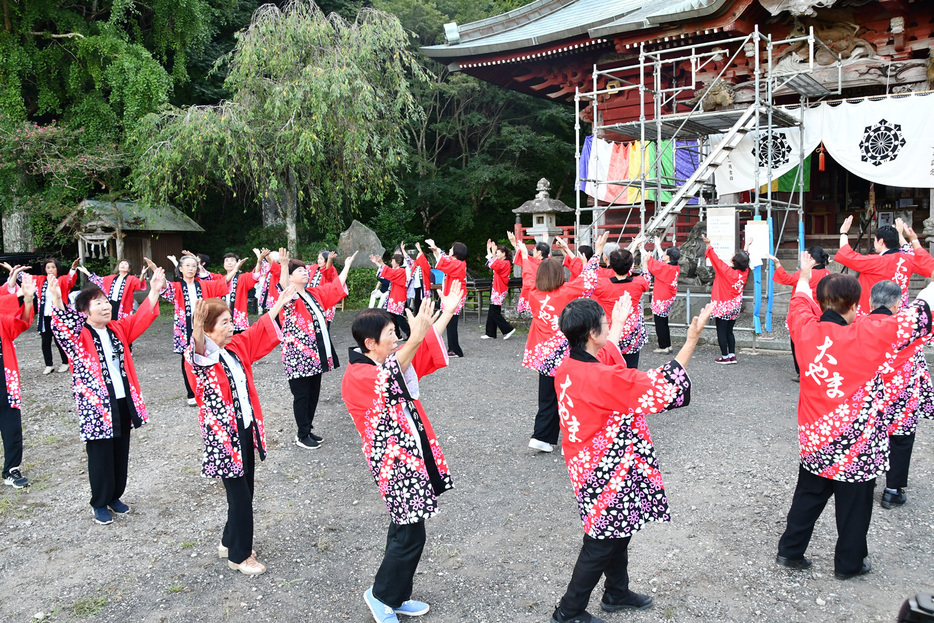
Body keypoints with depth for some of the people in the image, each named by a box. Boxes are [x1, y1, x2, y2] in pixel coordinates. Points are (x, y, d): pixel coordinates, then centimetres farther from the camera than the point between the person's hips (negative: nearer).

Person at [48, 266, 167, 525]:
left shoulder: (118, 329, 7)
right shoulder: (78, 336, -10)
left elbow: (141, 318, 4)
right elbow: (62, 328, -29)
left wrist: (155, 291, -9)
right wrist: (56, 301, -46)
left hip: (124, 402, 6)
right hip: (96, 406, -5)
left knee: (121, 453, 16)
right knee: (100, 457, 5)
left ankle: (115, 496, 34)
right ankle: (100, 503, 23)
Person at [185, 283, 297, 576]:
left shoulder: (236, 346, 2)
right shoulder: (197, 359, -18)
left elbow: (260, 332, 18)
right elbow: (197, 354, -42)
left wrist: (279, 304, 19)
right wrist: (197, 328, -60)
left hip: (247, 430, 8)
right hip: (222, 436, -7)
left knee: (246, 492, 18)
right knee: (240, 496, 2)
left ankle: (229, 542, 39)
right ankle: (238, 555, 21)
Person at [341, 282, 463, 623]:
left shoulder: (390, 362, 9)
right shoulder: (356, 376, -18)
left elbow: (426, 352, 16)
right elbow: (384, 380, -39)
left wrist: (448, 311, 8)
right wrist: (415, 338, -52)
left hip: (412, 456, 9)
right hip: (393, 463, -9)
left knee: (405, 528, 17)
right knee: (410, 534, -5)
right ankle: (381, 595, 18)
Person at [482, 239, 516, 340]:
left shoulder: (505, 263, -15)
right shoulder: (501, 262, 14)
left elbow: (495, 265, -33)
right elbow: (491, 262, 28)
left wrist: (493, 253, -35)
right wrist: (488, 248, 24)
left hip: (499, 291, -10)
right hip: (496, 289, 10)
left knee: (494, 313, -7)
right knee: (492, 312, 10)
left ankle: (508, 329, -1)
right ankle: (490, 333, 15)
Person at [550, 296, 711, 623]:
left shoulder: (567, 368, -5)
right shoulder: (601, 379, -32)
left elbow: (604, 354, 19)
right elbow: (660, 388, -25)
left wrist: (619, 322, 31)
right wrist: (691, 340, -21)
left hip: (589, 464, 9)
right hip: (607, 475, -9)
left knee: (618, 531, 26)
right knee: (601, 543, 9)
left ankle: (617, 593, 46)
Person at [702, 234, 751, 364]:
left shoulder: (727, 271, -21)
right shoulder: (744, 272, -3)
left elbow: (716, 260, -18)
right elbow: (745, 261, 16)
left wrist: (709, 245, -14)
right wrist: (746, 247, 30)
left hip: (724, 306, -7)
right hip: (735, 306, 7)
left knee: (721, 332, 1)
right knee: (729, 331, 16)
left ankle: (725, 357, 4)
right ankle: (732, 355, 15)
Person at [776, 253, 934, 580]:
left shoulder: (807, 330, -9)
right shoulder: (866, 337, -22)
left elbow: (800, 303, 13)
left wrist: (804, 274, 30)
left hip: (814, 436, 4)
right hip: (855, 442, -4)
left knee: (808, 495, 20)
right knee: (854, 504, 14)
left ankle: (790, 550, 28)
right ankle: (850, 563, 29)